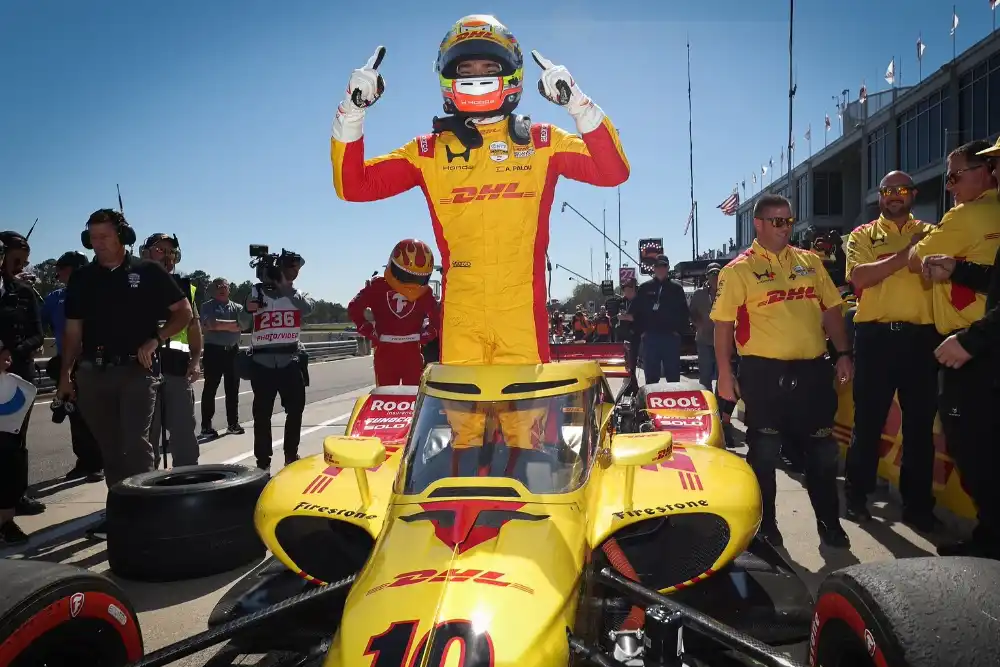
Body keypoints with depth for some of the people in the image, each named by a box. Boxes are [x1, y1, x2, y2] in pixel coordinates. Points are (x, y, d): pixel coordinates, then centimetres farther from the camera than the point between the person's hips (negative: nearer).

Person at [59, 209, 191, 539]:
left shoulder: (148, 272, 1)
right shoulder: (81, 278, 10)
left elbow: (184, 312, 1)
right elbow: (73, 331, 12)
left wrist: (154, 341, -11)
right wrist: (65, 375, 7)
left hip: (137, 370, -4)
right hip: (93, 373, 4)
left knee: (135, 444, -12)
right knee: (110, 449, 11)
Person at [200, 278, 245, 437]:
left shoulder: (237, 307, 10)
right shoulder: (207, 306, 1)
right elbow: (212, 324, -17)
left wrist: (220, 325, -15)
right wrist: (234, 324, -12)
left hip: (232, 351, 4)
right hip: (214, 351, -4)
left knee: (232, 389, 9)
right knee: (210, 389, 0)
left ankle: (233, 423, 18)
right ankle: (206, 426, 4)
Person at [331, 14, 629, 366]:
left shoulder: (541, 141, 10)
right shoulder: (430, 151, 11)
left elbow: (613, 172, -1)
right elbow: (354, 186, 8)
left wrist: (578, 104, -11)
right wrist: (351, 113, -3)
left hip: (522, 311, 0)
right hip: (459, 313, 1)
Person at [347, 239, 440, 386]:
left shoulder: (425, 293, 5)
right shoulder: (378, 287, -3)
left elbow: (437, 318, 16)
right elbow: (354, 309, 4)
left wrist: (428, 334, -2)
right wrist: (369, 331, -3)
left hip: (412, 352, 2)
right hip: (385, 352, -2)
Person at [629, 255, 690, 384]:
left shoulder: (676, 288, 7)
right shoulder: (644, 288, 7)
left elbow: (685, 313, 6)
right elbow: (634, 312, 7)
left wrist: (679, 330, -3)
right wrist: (640, 331, -1)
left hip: (671, 338, 0)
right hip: (650, 338, 0)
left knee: (673, 376, 3)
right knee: (651, 377, 6)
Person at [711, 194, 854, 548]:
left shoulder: (810, 261, 13)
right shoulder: (738, 270, -2)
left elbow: (830, 309, 17)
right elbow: (723, 324, -5)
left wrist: (842, 353, 9)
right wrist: (725, 374, -10)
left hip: (813, 369, 4)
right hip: (764, 372, -4)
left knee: (823, 449, 10)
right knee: (764, 452, 5)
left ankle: (829, 522, 24)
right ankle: (765, 525, 20)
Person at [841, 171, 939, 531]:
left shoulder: (931, 233, 14)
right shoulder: (863, 235, 7)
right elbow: (859, 277, -11)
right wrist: (906, 255, -18)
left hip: (920, 335, 2)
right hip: (876, 335, -2)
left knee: (920, 421, 7)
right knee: (868, 419, 5)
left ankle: (917, 502, 18)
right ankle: (857, 493, 17)